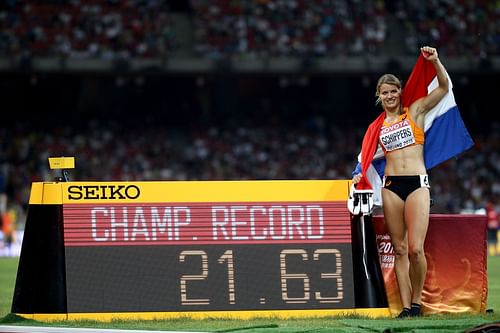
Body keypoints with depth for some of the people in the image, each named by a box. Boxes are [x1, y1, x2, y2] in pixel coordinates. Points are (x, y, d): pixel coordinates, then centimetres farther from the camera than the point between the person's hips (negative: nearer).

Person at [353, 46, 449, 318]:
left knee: (416, 249, -13)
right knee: (400, 249, 0)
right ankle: (406, 306, 2)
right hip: (391, 186, 3)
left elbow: (444, 87, 1)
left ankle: (416, 301, 4)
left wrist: (435, 61, -12)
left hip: (417, 183, -3)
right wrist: (361, 173, 5)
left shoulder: (415, 111, 8)